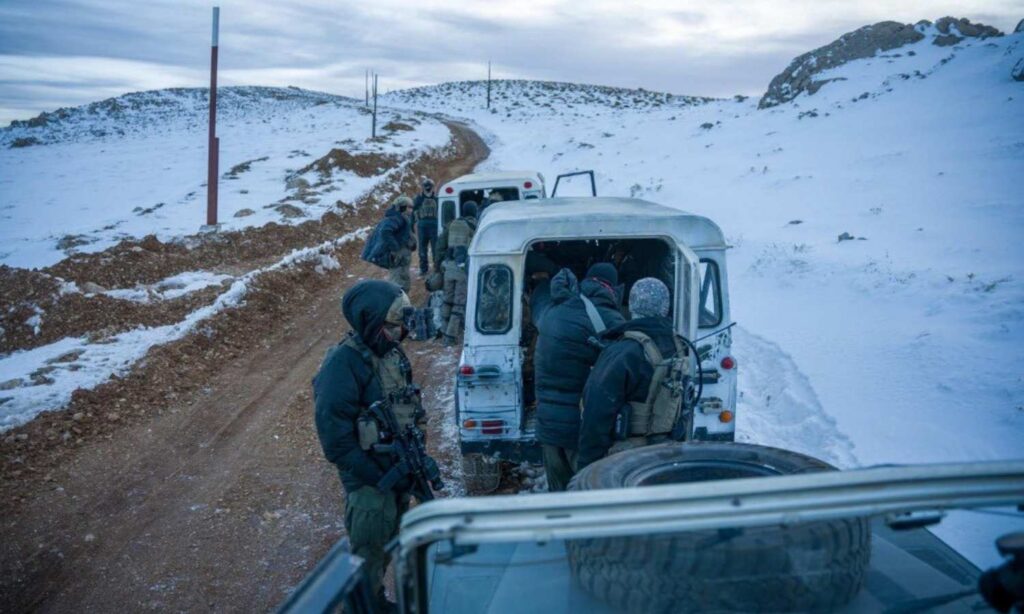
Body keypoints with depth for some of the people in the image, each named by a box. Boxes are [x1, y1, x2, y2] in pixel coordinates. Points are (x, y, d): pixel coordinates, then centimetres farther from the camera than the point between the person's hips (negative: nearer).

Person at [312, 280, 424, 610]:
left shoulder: (392, 353, 2)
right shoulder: (343, 364, -23)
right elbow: (335, 435, -24)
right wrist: (375, 478, -21)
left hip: (399, 471, 8)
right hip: (368, 481, -8)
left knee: (389, 544, 23)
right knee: (368, 554, 5)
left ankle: (377, 600, 42)